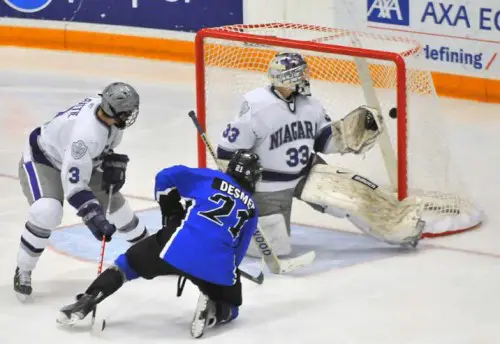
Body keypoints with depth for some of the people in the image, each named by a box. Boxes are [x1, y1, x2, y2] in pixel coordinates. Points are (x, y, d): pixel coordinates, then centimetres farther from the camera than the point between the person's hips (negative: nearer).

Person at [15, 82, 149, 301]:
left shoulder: (101, 106, -20)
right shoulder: (87, 133, -42)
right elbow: (73, 184, -41)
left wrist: (113, 163, -6)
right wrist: (94, 217, -43)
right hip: (41, 160, -8)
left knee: (110, 196, 11)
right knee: (47, 212, -30)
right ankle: (23, 271, -11)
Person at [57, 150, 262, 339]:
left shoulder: (209, 178, 18)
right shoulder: (250, 209, 24)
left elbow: (165, 177, 10)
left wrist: (171, 212, 22)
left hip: (178, 247, -1)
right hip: (218, 264, 1)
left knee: (129, 262, 20)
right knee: (229, 309, 24)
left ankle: (85, 303, 4)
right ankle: (212, 309, -11)